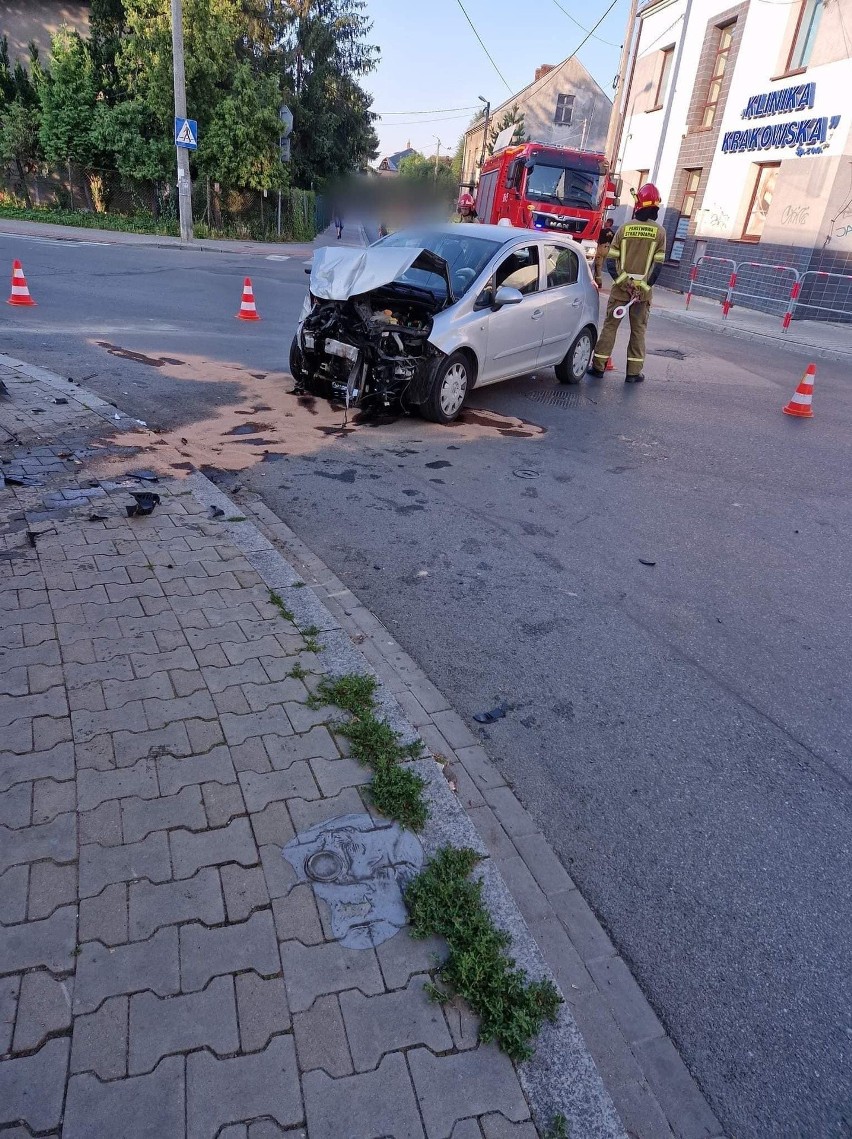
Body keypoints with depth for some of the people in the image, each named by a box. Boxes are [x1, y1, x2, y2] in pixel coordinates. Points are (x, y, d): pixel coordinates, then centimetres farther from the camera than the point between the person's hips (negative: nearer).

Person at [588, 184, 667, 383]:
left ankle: (598, 366, 8)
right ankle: (634, 372, 6)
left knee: (610, 325, 8)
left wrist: (622, 281, -5)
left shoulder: (625, 228, -1)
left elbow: (611, 260, -5)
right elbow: (658, 265, -7)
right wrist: (646, 286, -4)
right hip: (643, 289, 0)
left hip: (621, 286, 0)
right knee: (638, 330, 7)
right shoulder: (659, 232, -3)